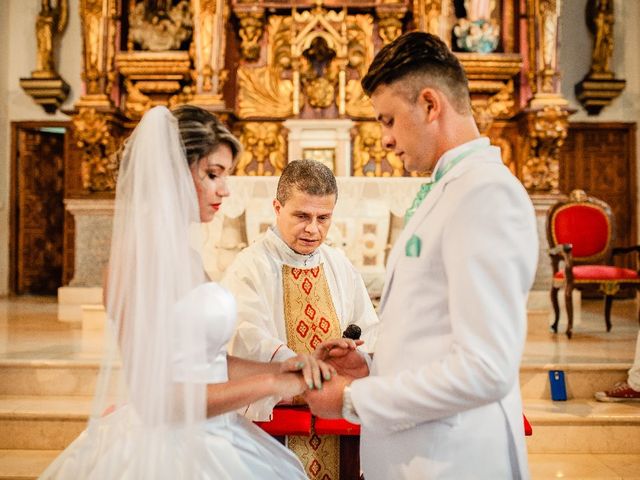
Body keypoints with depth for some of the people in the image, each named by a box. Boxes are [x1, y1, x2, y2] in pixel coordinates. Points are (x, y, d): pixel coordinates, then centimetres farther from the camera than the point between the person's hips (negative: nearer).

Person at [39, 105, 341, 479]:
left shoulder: (182, 250, 7)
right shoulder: (141, 253, -19)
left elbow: (206, 360, 8)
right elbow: (156, 397, -22)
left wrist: (278, 368, -6)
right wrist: (267, 384, -17)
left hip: (205, 440, 8)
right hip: (165, 446, -8)